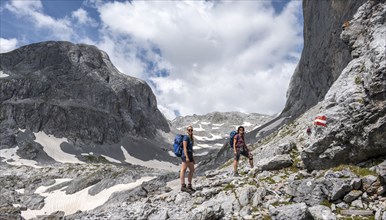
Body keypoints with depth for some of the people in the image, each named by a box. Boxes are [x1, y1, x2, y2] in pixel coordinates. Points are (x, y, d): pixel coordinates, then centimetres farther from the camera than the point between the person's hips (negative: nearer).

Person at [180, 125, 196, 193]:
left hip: (190, 155, 10)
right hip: (185, 155, -10)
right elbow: (184, 147, -16)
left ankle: (189, 186, 15)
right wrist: (186, 157, -24)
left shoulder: (191, 138, 20)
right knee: (183, 170, -13)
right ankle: (183, 186, -19)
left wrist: (192, 158, 21)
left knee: (192, 170, 9)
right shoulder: (186, 137, -8)